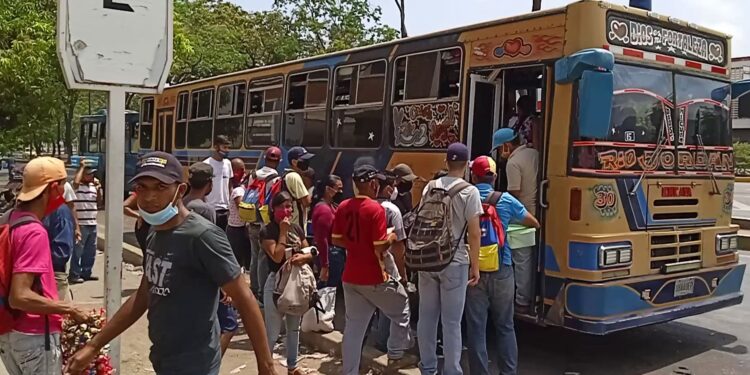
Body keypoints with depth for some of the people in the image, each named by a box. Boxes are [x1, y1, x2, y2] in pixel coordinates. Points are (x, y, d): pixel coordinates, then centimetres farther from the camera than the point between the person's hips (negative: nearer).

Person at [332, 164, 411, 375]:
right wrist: (391, 237, 0)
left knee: (353, 327, 12)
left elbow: (336, 240, 8)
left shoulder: (343, 207, 2)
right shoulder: (375, 208, -18)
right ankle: (396, 354, 28)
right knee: (401, 308, 20)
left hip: (350, 276, 6)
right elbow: (380, 247, -20)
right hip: (374, 278, -6)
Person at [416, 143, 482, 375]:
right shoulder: (469, 192, -8)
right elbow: (474, 233, -10)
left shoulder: (430, 186, 5)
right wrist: (475, 265, -2)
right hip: (454, 262, -4)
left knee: (427, 316, 12)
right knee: (451, 321, 2)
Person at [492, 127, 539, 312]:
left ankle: (522, 302, 8)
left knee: (522, 261, 1)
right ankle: (534, 297, 26)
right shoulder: (535, 154, 7)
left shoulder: (513, 163, -15)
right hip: (537, 215, 8)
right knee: (535, 258, 16)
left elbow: (514, 194, -18)